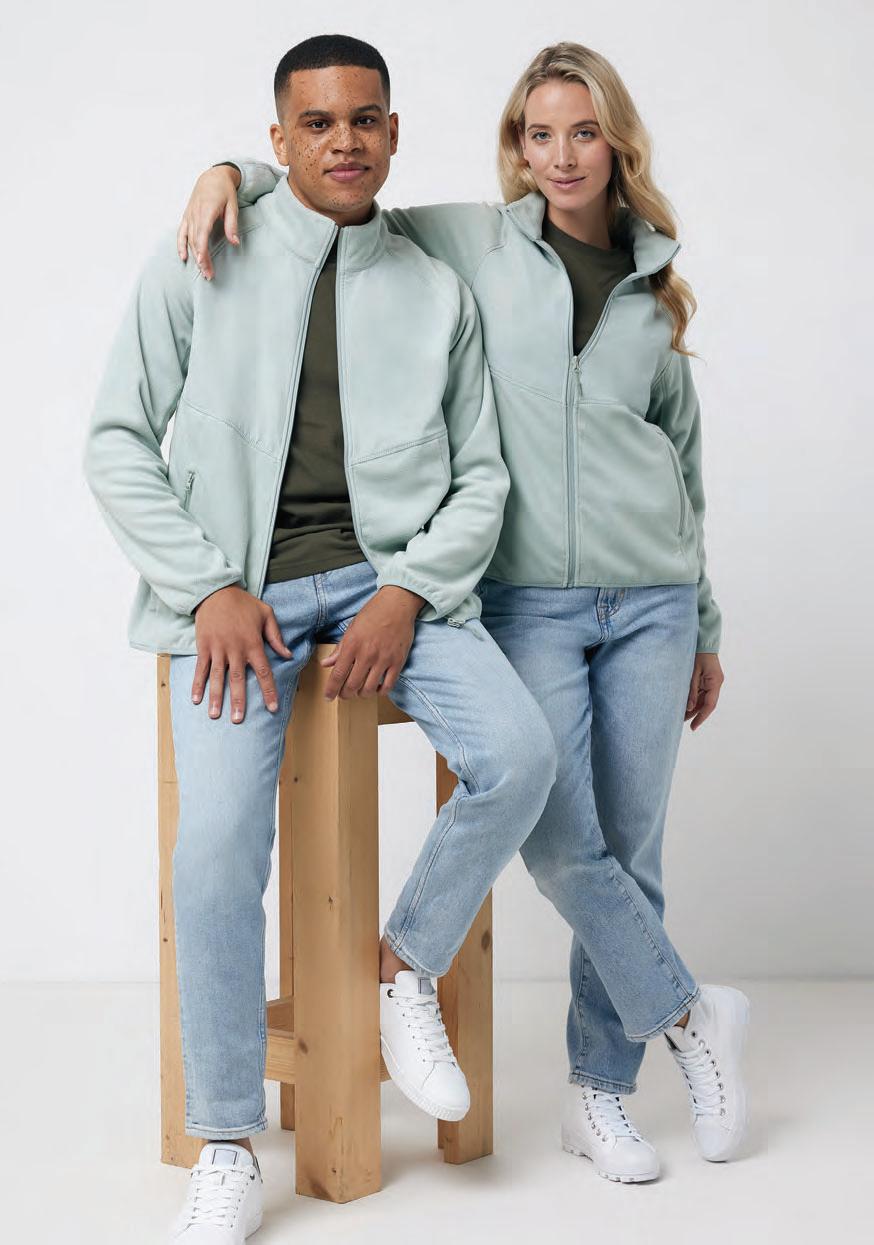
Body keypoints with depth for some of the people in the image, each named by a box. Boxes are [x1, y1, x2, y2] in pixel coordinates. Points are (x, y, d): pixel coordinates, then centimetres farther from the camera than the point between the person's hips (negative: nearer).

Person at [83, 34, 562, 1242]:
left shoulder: (440, 292, 10)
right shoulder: (200, 268, 5)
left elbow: (480, 475, 9)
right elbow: (119, 442, 3)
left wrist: (407, 593, -8)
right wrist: (211, 589, -8)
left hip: (390, 574, 2)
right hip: (239, 590, -2)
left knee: (519, 756, -23)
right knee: (217, 851, -18)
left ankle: (408, 966, 4)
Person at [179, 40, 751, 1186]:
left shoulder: (653, 286, 13)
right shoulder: (466, 245, 6)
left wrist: (704, 628, 21)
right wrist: (234, 171, -7)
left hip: (650, 598, 2)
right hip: (528, 598, -2)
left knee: (631, 846, 3)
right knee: (560, 841, -13)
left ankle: (600, 1092, 14)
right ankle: (689, 1015, 10)